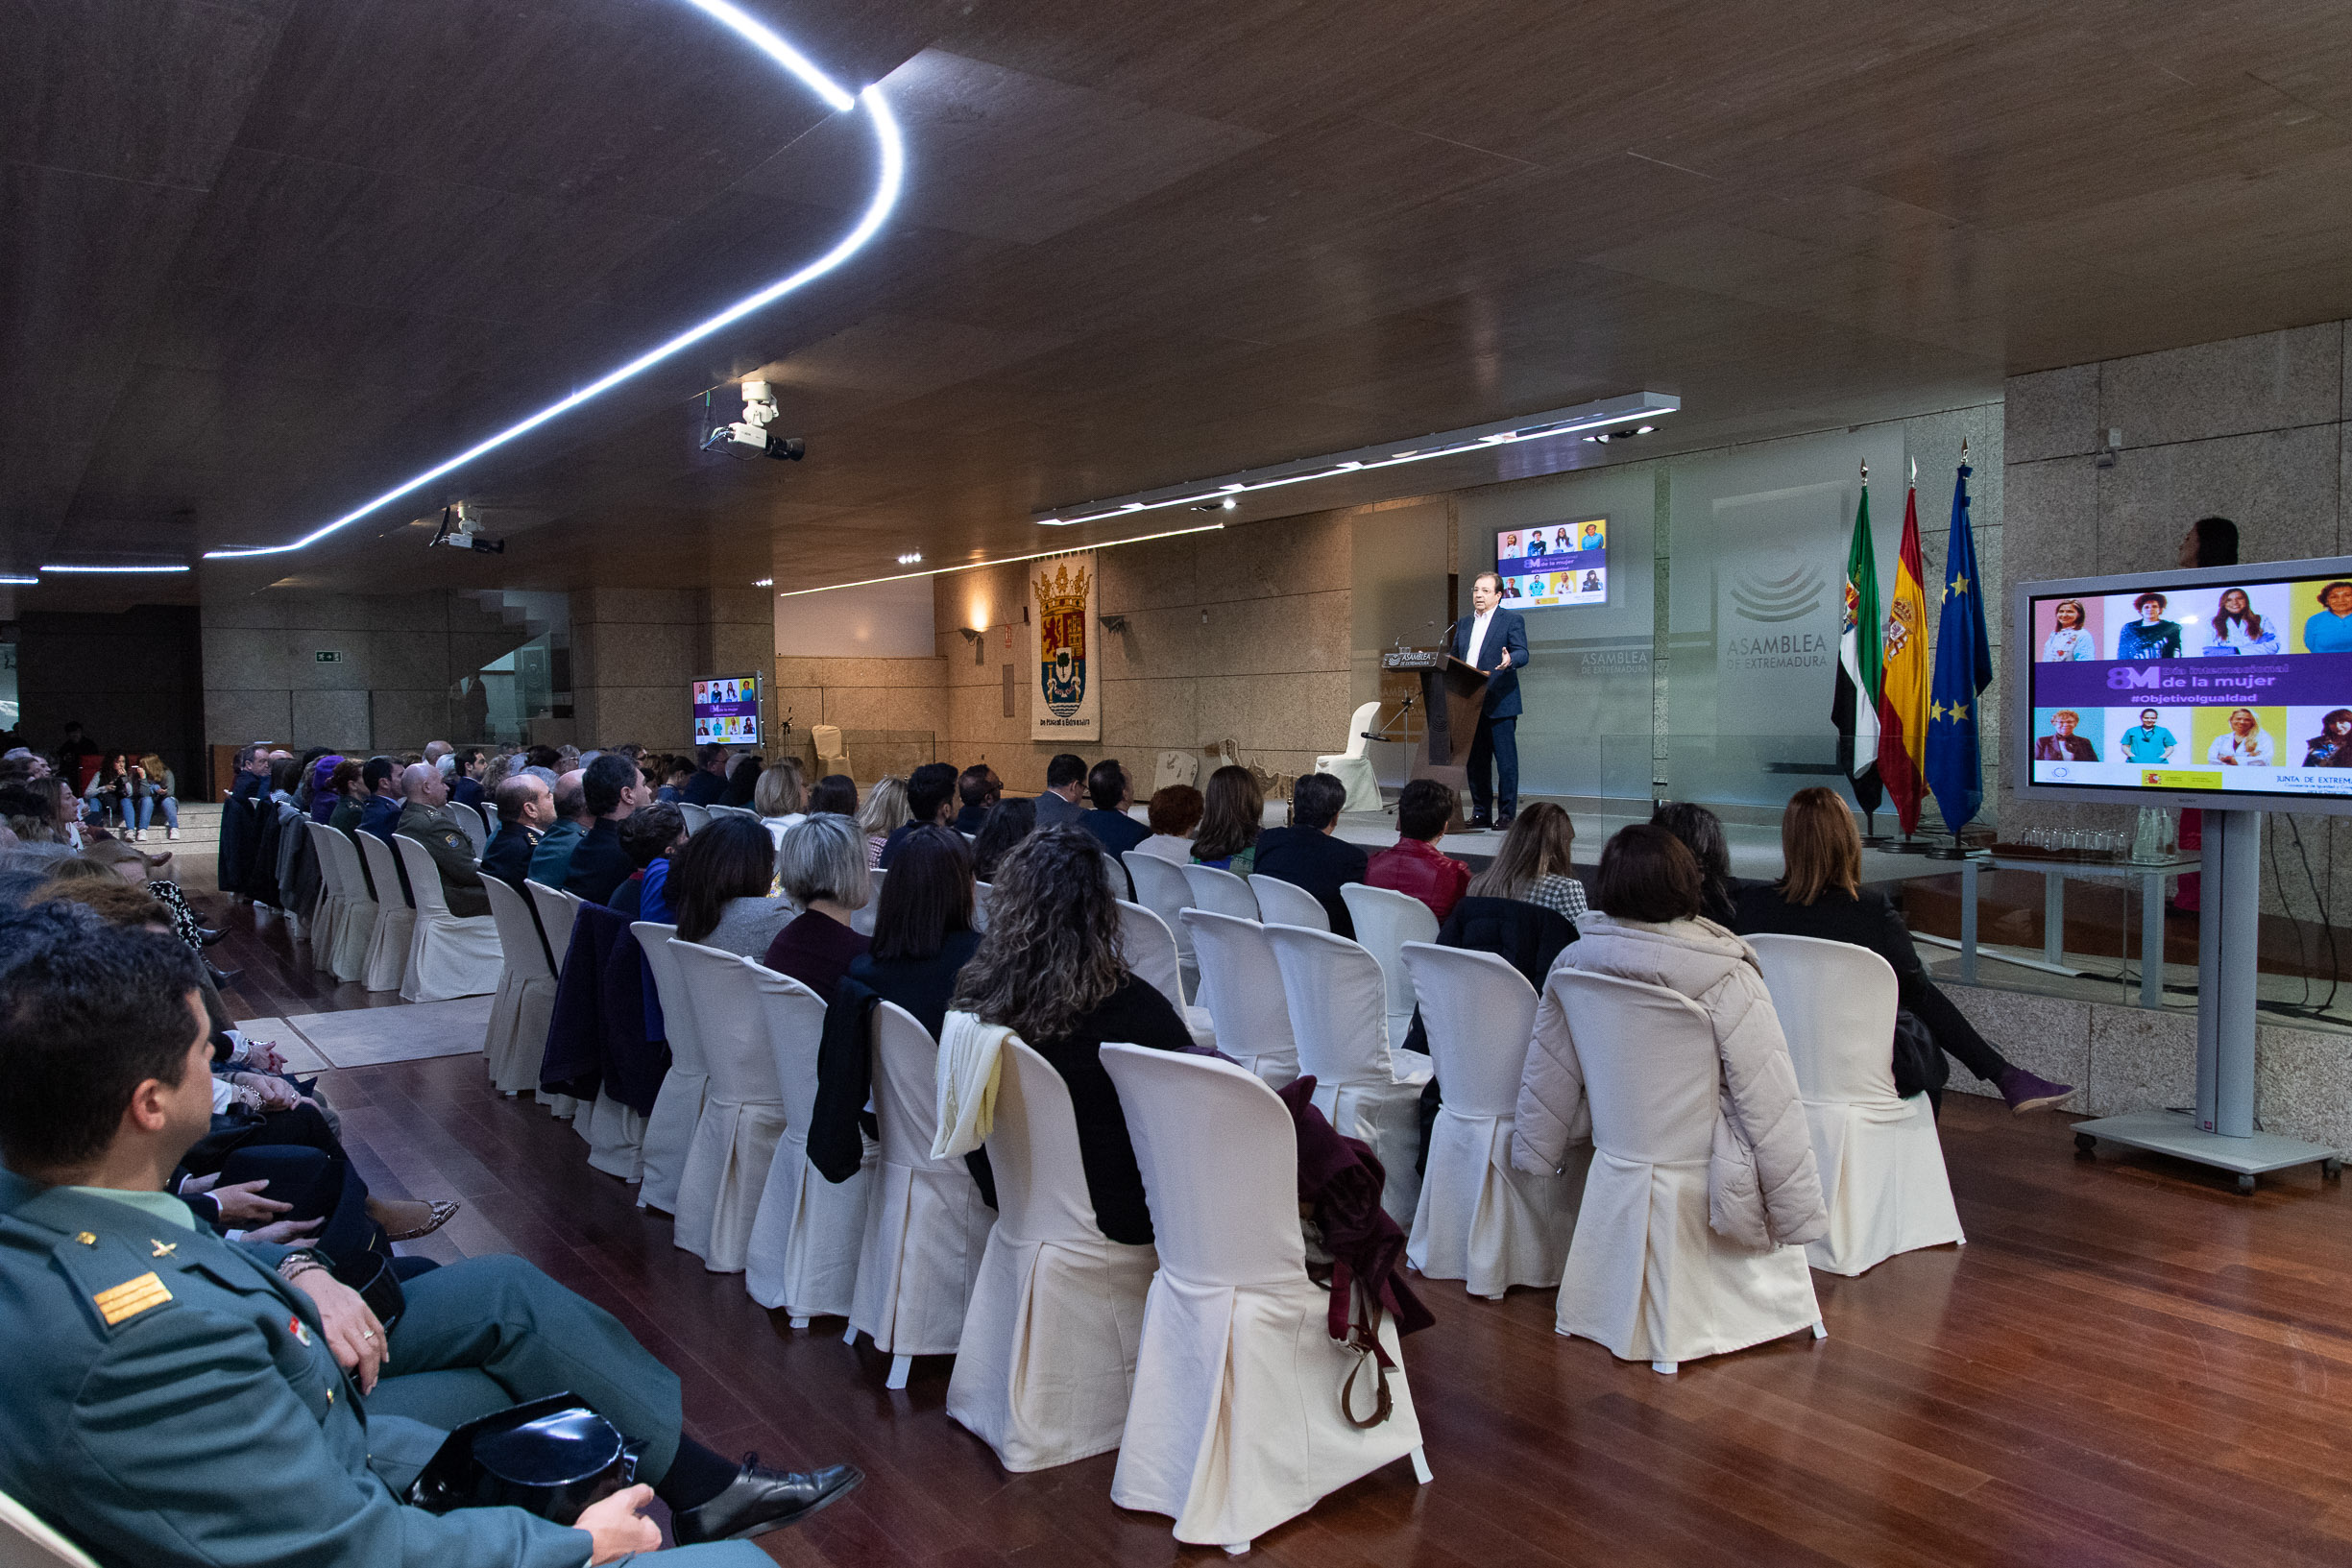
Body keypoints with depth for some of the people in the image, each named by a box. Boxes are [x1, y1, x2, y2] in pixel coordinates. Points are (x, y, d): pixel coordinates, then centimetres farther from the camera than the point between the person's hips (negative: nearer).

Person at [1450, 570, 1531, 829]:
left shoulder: (1512, 620, 1)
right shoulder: (1463, 625, 19)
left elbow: (1522, 653, -9)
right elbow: (1454, 658, 20)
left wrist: (1510, 660, -30)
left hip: (1499, 703, -6)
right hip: (1470, 705, 6)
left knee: (1505, 759, -4)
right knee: (1475, 760, 8)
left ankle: (1507, 815, 2)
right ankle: (1480, 813, 15)